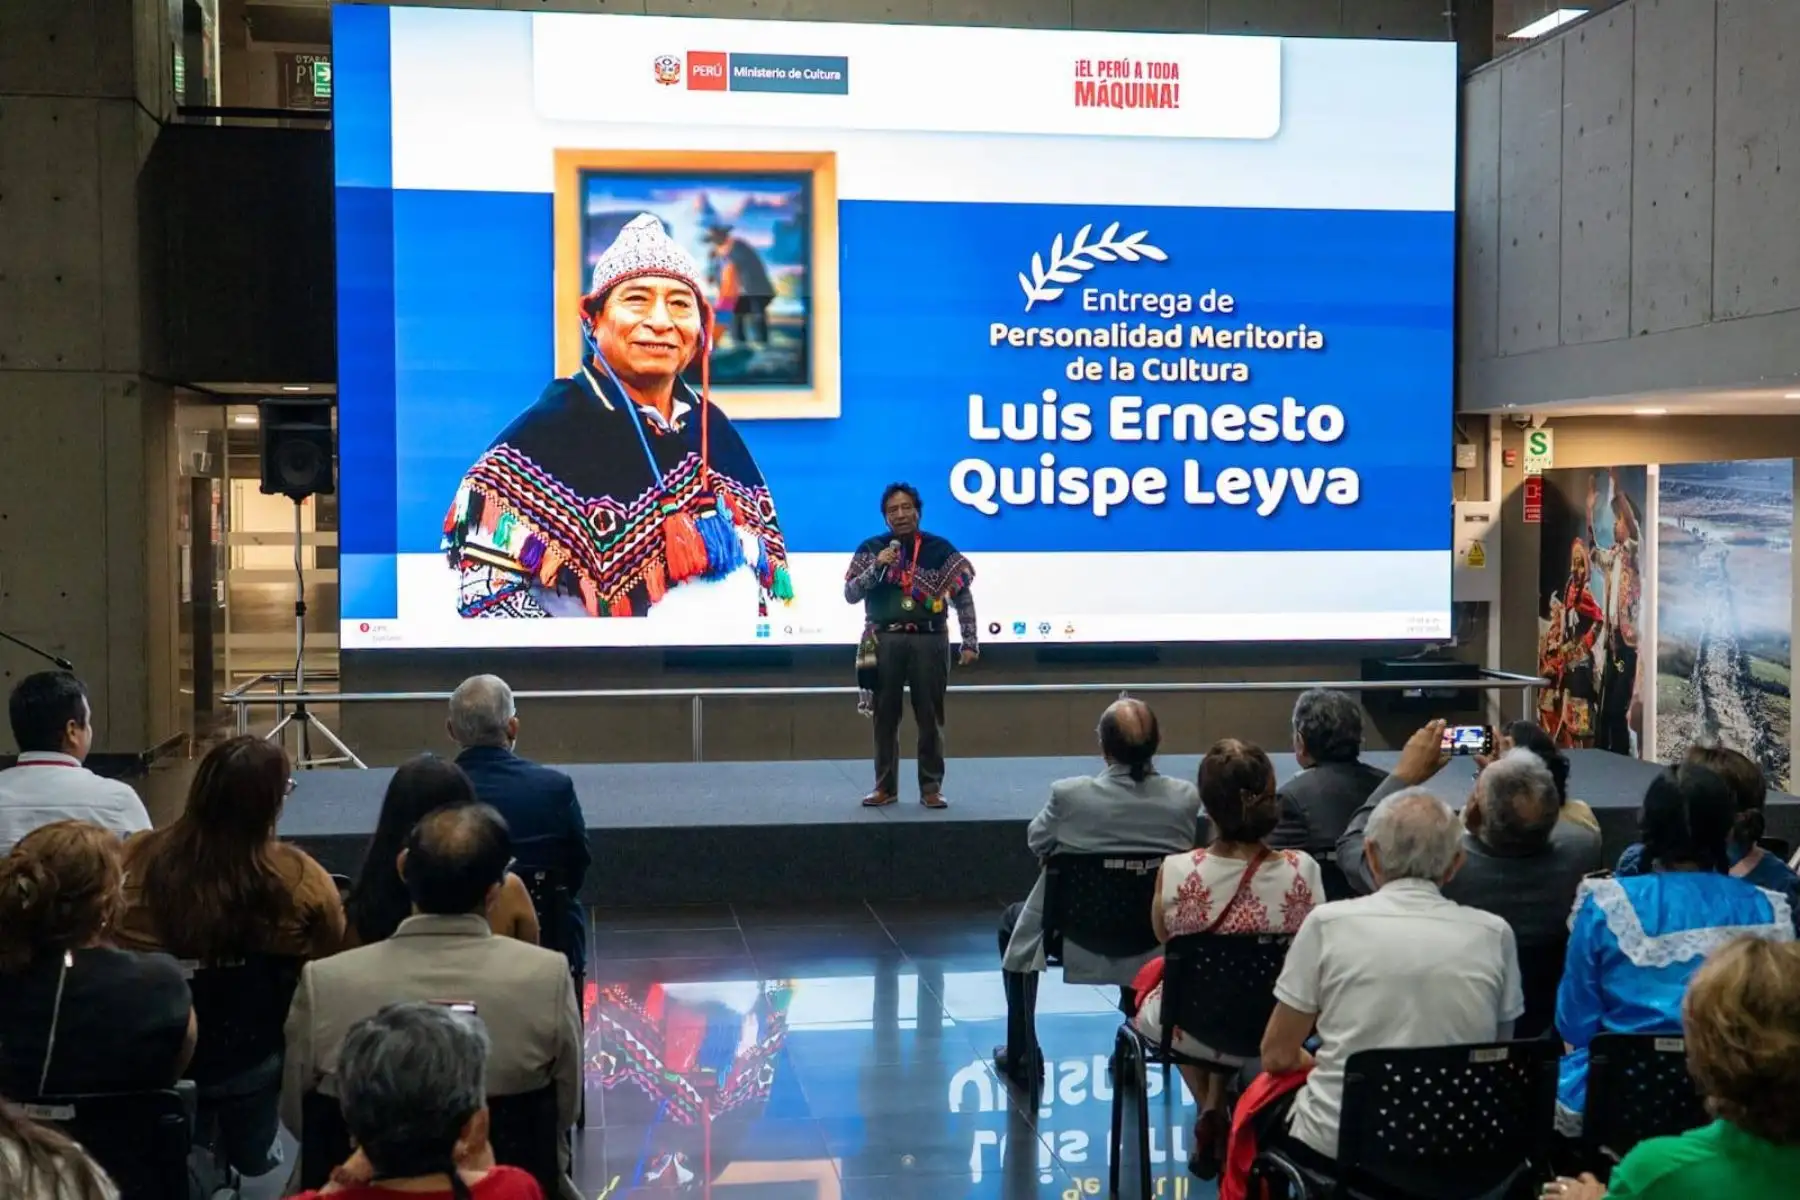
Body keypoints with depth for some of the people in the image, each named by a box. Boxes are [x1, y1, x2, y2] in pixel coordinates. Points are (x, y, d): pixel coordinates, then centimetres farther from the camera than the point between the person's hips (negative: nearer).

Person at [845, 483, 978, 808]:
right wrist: (876, 566, -13)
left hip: (929, 640, -1)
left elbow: (963, 598, 4)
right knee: (885, 715, 5)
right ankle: (885, 786, 13)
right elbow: (850, 595, 1)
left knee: (930, 716, 2)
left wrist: (969, 643, -3)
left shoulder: (939, 549, 2)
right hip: (885, 641, 1)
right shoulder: (871, 548, 5)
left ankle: (931, 787, 9)